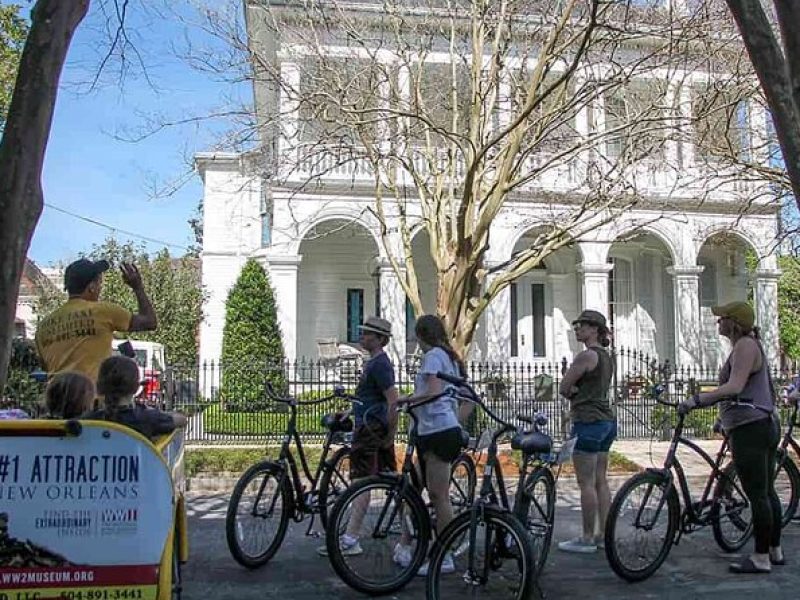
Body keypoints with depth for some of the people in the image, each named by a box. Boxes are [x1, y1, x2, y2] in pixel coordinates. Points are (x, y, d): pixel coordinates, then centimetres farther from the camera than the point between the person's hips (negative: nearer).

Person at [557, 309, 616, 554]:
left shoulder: (587, 355, -14)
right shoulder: (606, 356, 15)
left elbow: (563, 388, -11)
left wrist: (573, 393, 8)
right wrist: (579, 394, -1)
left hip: (588, 423, -10)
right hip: (607, 420, 10)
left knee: (586, 483, -4)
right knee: (601, 481, 12)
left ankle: (587, 539, 2)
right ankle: (603, 534, 17)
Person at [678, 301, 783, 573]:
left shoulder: (745, 345, -12)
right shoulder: (750, 345, 19)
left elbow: (734, 387, -25)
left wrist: (696, 400, -29)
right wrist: (726, 416, 33)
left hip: (749, 428, -11)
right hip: (766, 425, 11)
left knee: (757, 494, -5)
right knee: (767, 491, 15)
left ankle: (761, 558, 1)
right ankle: (775, 550, 24)